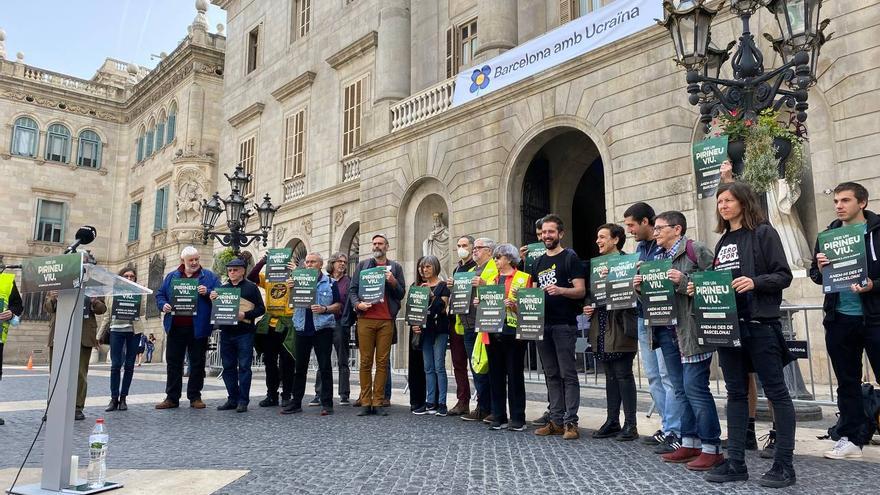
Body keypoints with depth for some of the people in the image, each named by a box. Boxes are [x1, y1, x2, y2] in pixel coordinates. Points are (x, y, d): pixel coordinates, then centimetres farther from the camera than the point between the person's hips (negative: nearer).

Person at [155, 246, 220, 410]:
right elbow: (160, 294, 15)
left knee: (197, 363, 5)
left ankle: (195, 397, 15)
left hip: (198, 328, -2)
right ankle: (172, 398, 15)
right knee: (173, 363, 7)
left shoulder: (209, 276, 5)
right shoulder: (171, 276, 13)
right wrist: (163, 305, -5)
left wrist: (207, 293, -17)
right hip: (175, 327, 2)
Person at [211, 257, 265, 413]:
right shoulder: (223, 288, 14)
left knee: (244, 367, -3)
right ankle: (232, 399, 17)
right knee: (228, 367, 8)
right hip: (226, 332, 5)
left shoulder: (251, 287, 2)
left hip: (244, 333, -5)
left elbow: (261, 309, -2)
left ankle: (243, 400, 3)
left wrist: (245, 315, -15)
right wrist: (212, 299, -2)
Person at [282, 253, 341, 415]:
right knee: (300, 367, 9)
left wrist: (324, 309, -14)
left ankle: (327, 403, 7)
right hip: (302, 329, 3)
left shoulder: (330, 283, 5)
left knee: (325, 367, 1)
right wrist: (290, 290, -10)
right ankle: (296, 402, 18)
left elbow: (338, 305, 4)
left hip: (323, 329, -3)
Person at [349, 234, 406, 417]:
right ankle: (366, 403, 3)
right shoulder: (363, 265, 15)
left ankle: (377, 403, 3)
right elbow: (352, 289, 11)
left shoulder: (395, 267, 14)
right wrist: (357, 304, -7)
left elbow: (402, 293, 9)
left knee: (382, 362, -1)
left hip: (386, 320, 0)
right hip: (365, 319, 0)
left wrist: (393, 282, -8)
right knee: (365, 361, -1)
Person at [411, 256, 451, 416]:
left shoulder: (443, 286, -2)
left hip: (439, 330, -6)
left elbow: (443, 308, -11)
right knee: (428, 368, 7)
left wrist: (432, 294, -20)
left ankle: (442, 404, -3)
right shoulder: (421, 286, 15)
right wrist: (414, 324, 3)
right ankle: (430, 403, 10)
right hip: (425, 329, 6)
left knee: (439, 367, -7)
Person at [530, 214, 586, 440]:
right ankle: (556, 420, 17)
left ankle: (571, 422, 0)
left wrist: (561, 290, -25)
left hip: (564, 324, -7)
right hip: (542, 324, 7)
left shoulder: (570, 258, -1)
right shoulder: (538, 262, 18)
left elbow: (580, 291, -8)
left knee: (568, 374, -4)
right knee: (551, 374, 10)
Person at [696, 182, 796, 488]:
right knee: (736, 393, 9)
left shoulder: (763, 233, -1)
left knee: (776, 391, 0)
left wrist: (755, 282, -22)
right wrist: (700, 288, 2)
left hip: (760, 324, -6)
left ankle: (784, 465, 7)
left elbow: (784, 276, -6)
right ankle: (736, 463, 15)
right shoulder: (723, 242, 17)